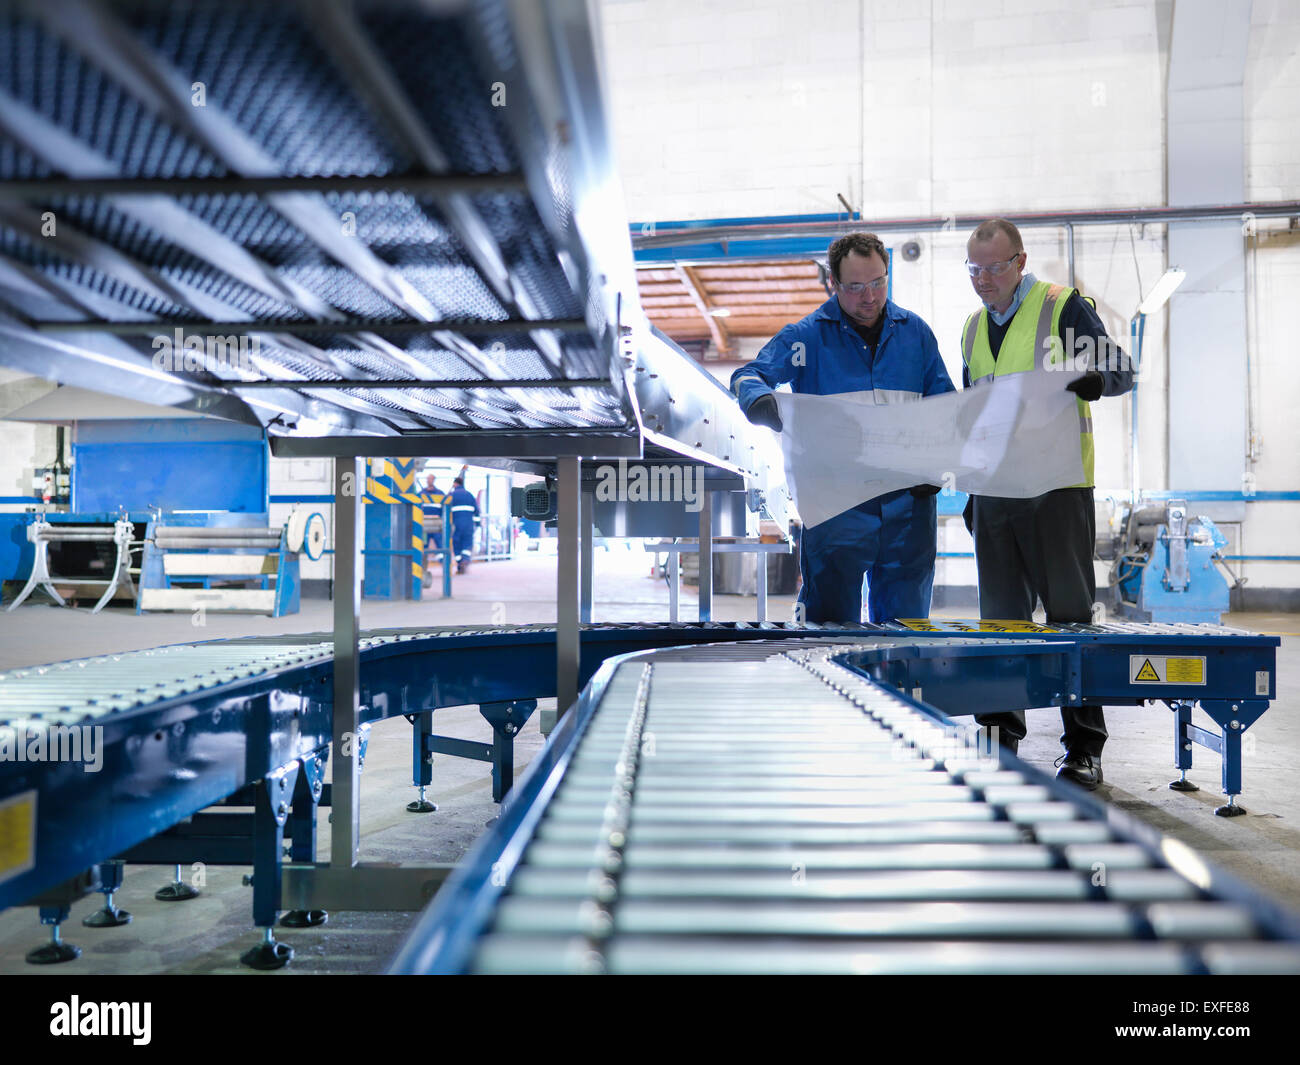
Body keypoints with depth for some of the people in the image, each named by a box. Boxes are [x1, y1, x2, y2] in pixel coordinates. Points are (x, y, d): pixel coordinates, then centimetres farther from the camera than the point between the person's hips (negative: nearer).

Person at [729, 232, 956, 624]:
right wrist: (761, 401, -31)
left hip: (906, 500, 3)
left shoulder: (915, 331, 11)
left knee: (906, 619, 12)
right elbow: (749, 375, -7)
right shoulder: (807, 335, 0)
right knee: (831, 624, 1)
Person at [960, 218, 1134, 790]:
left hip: (1056, 485, -5)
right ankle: (1001, 737, 17)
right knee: (999, 614, 8)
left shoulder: (1063, 305, 0)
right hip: (993, 489, 6)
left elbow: (1120, 371, -2)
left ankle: (1083, 748, 6)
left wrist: (1092, 379, -26)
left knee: (1068, 613, -3)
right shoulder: (974, 327, 17)